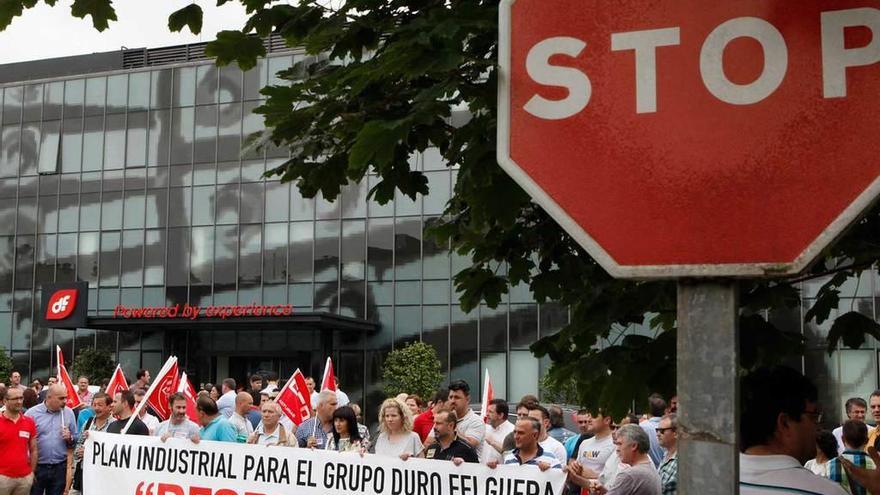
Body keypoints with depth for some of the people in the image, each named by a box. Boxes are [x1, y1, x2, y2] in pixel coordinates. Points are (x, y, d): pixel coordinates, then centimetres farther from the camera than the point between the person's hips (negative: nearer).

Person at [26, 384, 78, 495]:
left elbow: (75, 440, 12)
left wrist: (69, 438, -10)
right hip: (37, 467, -2)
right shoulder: (32, 413, -5)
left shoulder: (68, 413, 4)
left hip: (60, 468, 2)